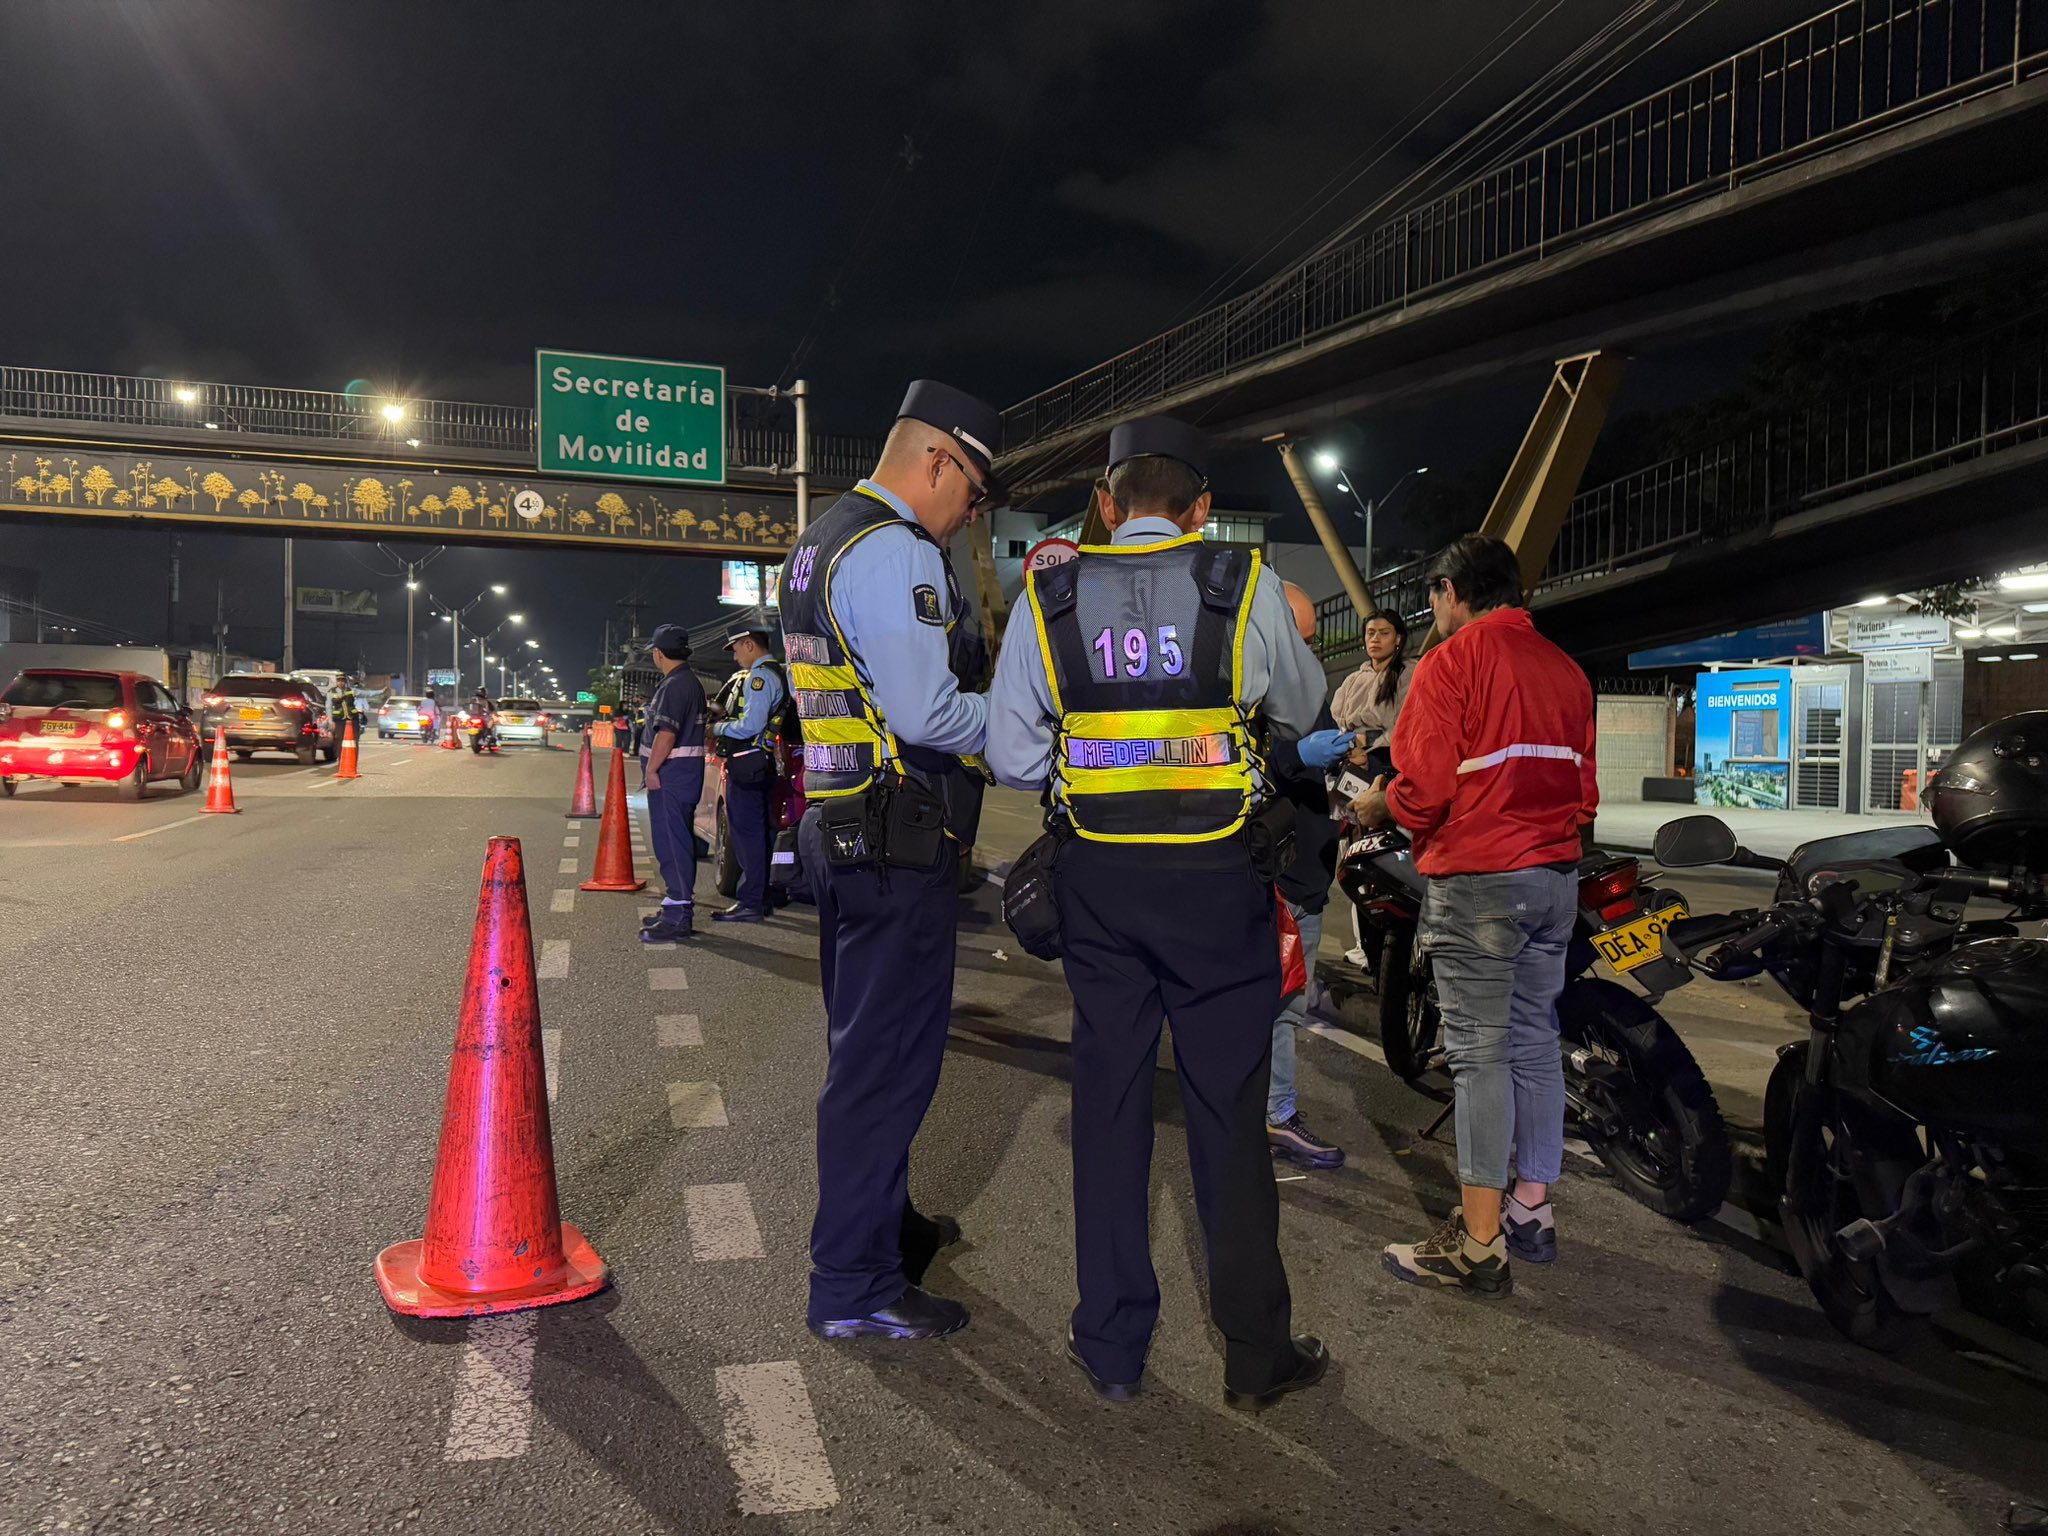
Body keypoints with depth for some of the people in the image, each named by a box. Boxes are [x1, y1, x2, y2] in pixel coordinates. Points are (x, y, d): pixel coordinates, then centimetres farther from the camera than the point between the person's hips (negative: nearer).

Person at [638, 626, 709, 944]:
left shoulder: (675, 685, -16)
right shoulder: (691, 682, 18)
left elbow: (667, 733, -23)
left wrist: (651, 769, -17)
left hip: (671, 773, -11)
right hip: (686, 772, 11)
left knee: (671, 843, -10)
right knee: (679, 842, 16)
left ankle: (677, 918, -10)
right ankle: (679, 908, 24)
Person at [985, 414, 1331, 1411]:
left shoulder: (1048, 597, 1)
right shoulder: (1245, 586, -4)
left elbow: (1011, 757, 1)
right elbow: (1301, 711, 12)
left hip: (1097, 877, 2)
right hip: (1219, 877, -1)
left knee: (1108, 1098, 11)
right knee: (1227, 1107, 8)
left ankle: (1112, 1348, 22)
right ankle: (1256, 1354, 20)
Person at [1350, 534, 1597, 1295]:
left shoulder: (1449, 663, -9)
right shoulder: (1564, 668, 12)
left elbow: (1425, 789, -15)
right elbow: (1584, 790, 14)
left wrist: (1376, 806, 4)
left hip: (1477, 879, -7)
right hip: (1555, 875, 7)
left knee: (1479, 1053, -4)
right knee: (1535, 1042, 14)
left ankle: (1478, 1245, 1)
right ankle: (1532, 1211, 24)